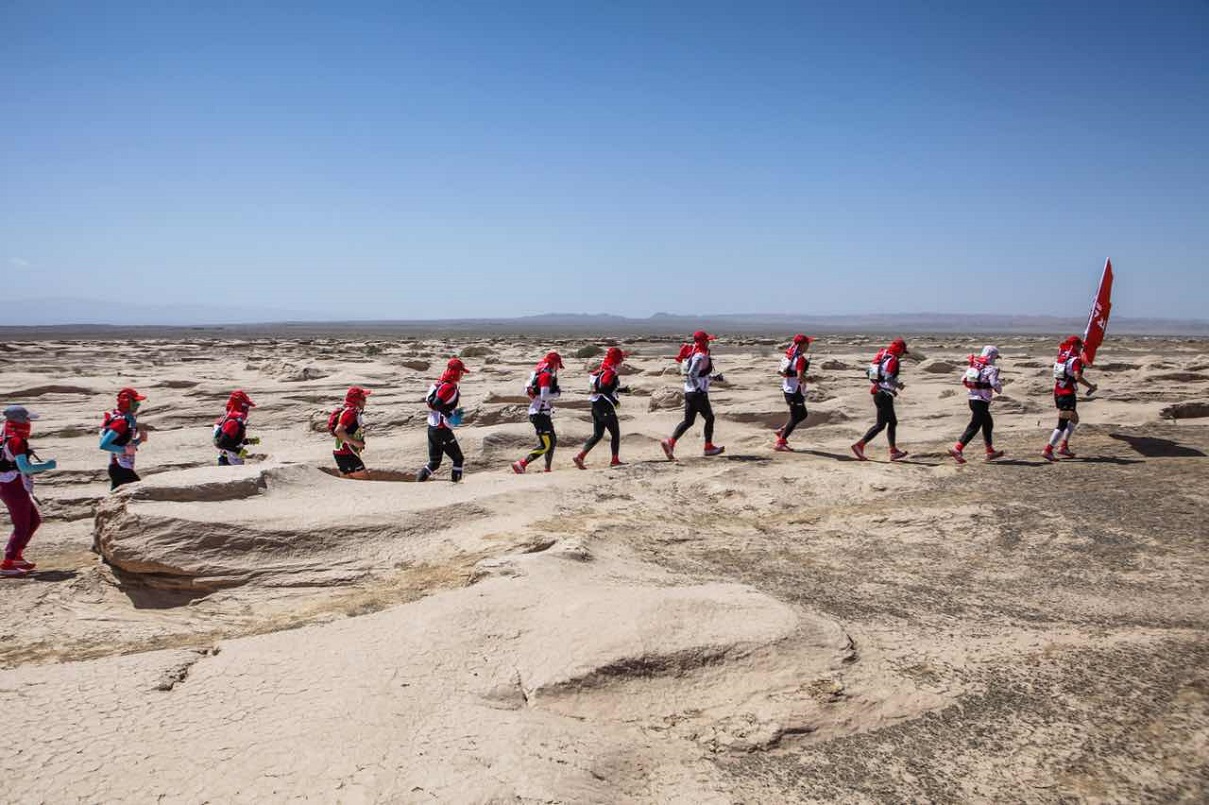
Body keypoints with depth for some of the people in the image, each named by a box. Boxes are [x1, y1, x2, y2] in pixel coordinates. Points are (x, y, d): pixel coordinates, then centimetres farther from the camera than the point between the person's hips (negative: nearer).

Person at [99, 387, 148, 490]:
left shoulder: (130, 419, 9)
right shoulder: (120, 422, -19)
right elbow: (104, 445, -23)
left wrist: (140, 439, 2)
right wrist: (125, 450, -23)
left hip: (125, 467, 10)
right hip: (120, 468, -10)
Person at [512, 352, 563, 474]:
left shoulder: (539, 375, 14)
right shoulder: (546, 376, -15)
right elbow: (544, 396, -25)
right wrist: (557, 394, -8)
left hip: (542, 414, 10)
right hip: (540, 414, -10)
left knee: (553, 441, 19)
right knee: (545, 445, -10)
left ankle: (548, 469, 23)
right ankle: (520, 464, -13)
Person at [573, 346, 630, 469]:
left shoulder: (602, 371, 14)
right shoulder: (610, 373, -15)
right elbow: (603, 388, -27)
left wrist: (622, 390, 24)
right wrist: (614, 400, -21)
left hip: (596, 406, 9)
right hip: (605, 407, -9)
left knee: (597, 435, 12)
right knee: (615, 434, 5)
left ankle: (580, 456, 1)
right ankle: (615, 460, 12)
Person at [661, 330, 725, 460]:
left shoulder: (694, 353, 13)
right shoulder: (700, 356, -16)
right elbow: (692, 374, -26)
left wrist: (713, 377, 23)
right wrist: (699, 389, -21)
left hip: (689, 392, 9)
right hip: (699, 394, -9)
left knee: (688, 421, 9)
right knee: (709, 418, 8)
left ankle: (670, 441, -4)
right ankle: (709, 447, 17)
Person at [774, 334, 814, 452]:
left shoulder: (789, 355, 7)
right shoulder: (801, 359, -19)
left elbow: (783, 372, 16)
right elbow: (800, 376, -28)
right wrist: (805, 380, -9)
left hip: (787, 389, 9)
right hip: (795, 391, -9)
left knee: (803, 414, 21)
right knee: (795, 418, 1)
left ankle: (781, 430, 19)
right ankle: (780, 443, 2)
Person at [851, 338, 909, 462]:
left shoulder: (882, 357, 12)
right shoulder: (892, 360, -14)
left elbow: (870, 373, 12)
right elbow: (888, 378, -25)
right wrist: (899, 386, -7)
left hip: (878, 393, 10)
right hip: (885, 395, -10)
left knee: (893, 422, 15)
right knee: (880, 425, -6)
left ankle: (894, 451, 18)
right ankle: (860, 445, -11)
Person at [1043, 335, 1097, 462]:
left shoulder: (1061, 358, 11)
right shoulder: (1076, 360, -12)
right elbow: (1077, 377, -25)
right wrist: (1091, 386, -17)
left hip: (1057, 393, 8)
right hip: (1068, 395, -8)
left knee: (1074, 419, 21)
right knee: (1062, 425, -3)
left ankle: (1064, 446, 18)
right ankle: (1048, 450, -8)